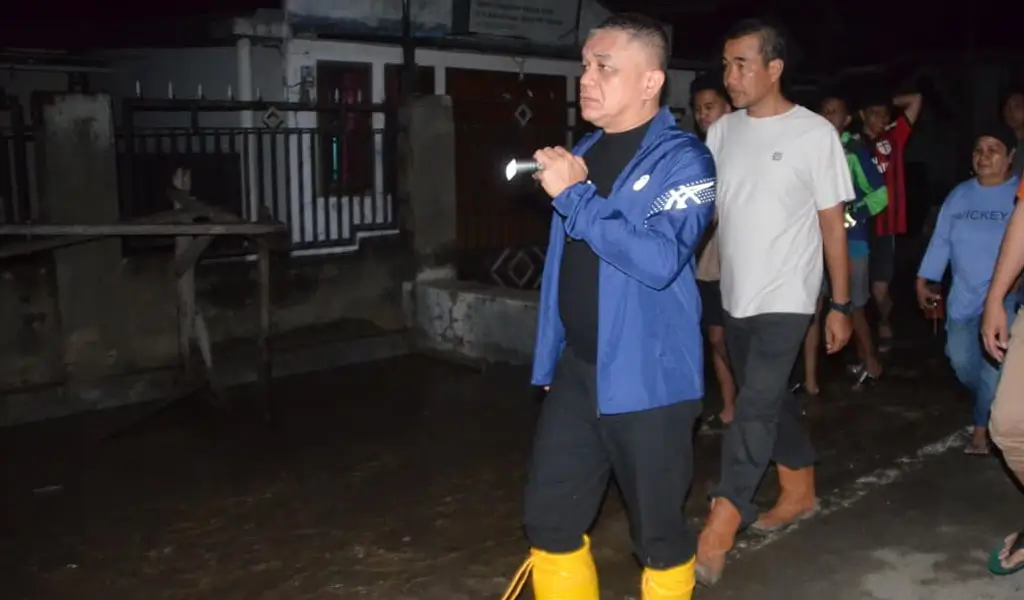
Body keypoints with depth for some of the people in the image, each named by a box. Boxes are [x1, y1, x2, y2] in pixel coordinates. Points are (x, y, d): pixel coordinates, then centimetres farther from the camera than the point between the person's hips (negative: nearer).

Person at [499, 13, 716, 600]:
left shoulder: (682, 159, -11)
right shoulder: (584, 153, 11)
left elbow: (659, 259, -27)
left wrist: (574, 196, -22)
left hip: (647, 378, -6)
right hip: (576, 368, 7)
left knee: (657, 531, 9)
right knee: (549, 519, 11)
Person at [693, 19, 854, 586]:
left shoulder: (814, 133, -8)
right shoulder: (722, 130, 5)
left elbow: (833, 224, -4)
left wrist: (841, 305, -4)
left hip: (785, 296, -5)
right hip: (734, 294, 5)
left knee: (755, 407, -8)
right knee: (771, 399, 18)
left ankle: (717, 532, -3)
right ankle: (799, 492, 37)